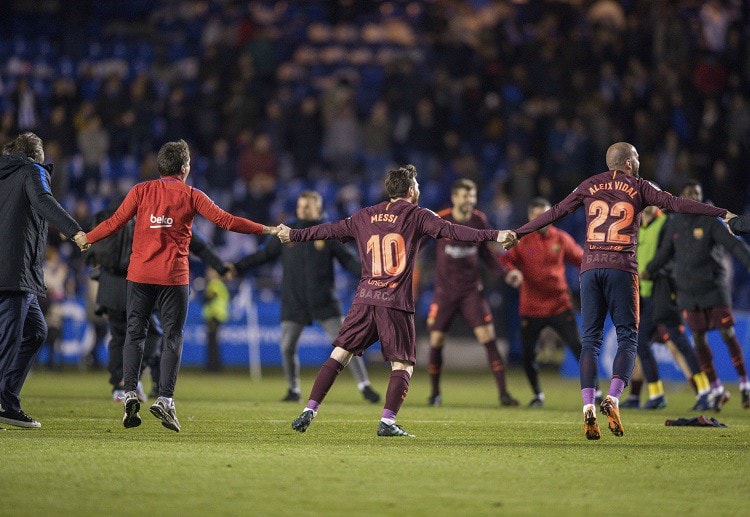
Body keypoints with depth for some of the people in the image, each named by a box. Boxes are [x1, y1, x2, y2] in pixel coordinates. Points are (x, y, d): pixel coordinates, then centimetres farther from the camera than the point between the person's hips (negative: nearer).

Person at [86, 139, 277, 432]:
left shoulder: (141, 191, 4)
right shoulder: (191, 196, 1)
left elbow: (115, 223, 2)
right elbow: (225, 221, -1)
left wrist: (84, 238, 17)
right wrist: (269, 230, 6)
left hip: (140, 274, 2)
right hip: (174, 276, -2)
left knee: (135, 333, 8)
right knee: (172, 337, 3)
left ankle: (130, 392, -4)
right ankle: (165, 398, -7)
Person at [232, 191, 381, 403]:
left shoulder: (328, 234, 2)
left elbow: (349, 260, 3)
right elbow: (263, 254, 10)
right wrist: (237, 268, 2)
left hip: (325, 303, -2)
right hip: (293, 304, 2)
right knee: (287, 347, -4)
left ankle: (364, 386, 1)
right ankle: (293, 390, 15)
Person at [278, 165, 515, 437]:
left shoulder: (365, 216, 15)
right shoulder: (417, 215, 2)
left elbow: (330, 229, 23)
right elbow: (450, 230, -9)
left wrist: (293, 235, 39)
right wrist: (495, 235, -12)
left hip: (365, 299, 4)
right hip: (396, 303, -4)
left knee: (339, 355, 5)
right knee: (402, 366, 4)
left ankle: (309, 411, -2)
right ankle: (387, 422, -7)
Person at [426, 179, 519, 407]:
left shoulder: (480, 221, 0)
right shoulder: (439, 221, -10)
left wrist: (505, 271, 7)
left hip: (472, 290, 1)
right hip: (444, 291, -1)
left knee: (488, 338, -10)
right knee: (436, 342, -1)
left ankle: (503, 393, -8)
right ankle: (435, 393, 21)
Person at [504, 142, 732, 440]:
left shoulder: (590, 186, 14)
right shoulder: (638, 187, 8)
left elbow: (555, 212, 15)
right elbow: (675, 203, 1)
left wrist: (519, 233, 23)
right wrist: (722, 214, 2)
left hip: (590, 268, 3)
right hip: (622, 269, -3)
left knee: (591, 340, 4)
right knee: (627, 339, 3)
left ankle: (588, 408, -10)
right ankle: (612, 399, -18)